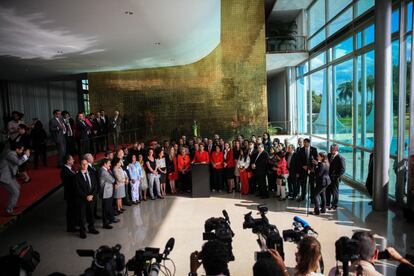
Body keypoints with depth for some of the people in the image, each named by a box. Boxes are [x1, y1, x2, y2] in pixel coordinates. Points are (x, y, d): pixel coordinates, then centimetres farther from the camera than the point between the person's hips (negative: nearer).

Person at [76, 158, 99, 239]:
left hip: (91, 198, 4)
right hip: (82, 199, -4)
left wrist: (92, 195, -9)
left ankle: (91, 228, 28)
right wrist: (86, 196, -14)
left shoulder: (91, 174, 7)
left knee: (91, 214, 13)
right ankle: (82, 231, 16)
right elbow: (78, 189, -10)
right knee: (82, 216, 4)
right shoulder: (77, 176, -7)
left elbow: (95, 186, 5)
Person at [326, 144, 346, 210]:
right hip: (328, 177, 6)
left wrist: (336, 176, -17)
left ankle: (334, 205, 21)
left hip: (334, 178, -6)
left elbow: (342, 169, -14)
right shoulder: (329, 155, 5)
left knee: (335, 191, 8)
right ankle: (327, 204, 27)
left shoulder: (340, 158, -14)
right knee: (327, 191, 13)